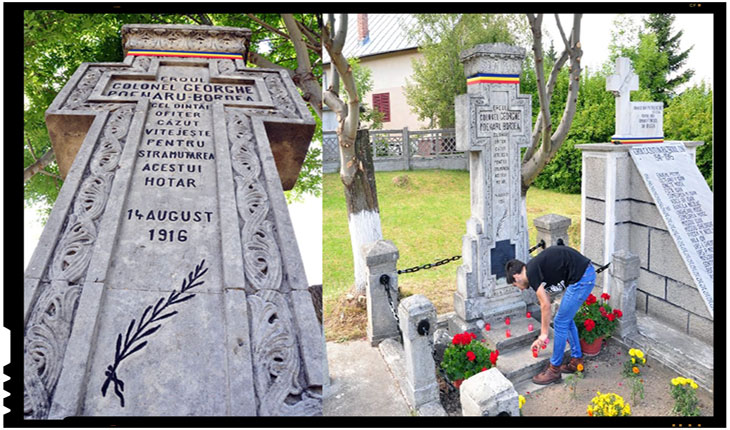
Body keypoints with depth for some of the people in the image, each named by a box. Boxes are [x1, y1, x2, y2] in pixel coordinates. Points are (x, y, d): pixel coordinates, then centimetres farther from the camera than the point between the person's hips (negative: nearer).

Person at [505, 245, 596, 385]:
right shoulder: (537, 269, 19)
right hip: (588, 273, 10)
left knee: (560, 323, 2)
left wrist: (543, 334, 3)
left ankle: (554, 371, 14)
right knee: (567, 319, 22)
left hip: (581, 279, -10)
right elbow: (545, 303, 27)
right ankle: (577, 360, 34)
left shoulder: (531, 273, -8)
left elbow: (546, 305, -8)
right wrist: (543, 333, 35)